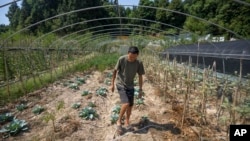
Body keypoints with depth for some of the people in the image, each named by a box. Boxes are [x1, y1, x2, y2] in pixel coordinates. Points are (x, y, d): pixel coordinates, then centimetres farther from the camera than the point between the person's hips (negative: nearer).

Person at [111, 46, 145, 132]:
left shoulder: (139, 63, -13)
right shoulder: (121, 59, -19)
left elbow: (140, 76, -2)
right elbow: (115, 71, -7)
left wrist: (140, 90, 2)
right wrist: (112, 84, -2)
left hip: (130, 86, 3)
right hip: (120, 85, -3)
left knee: (130, 105, 7)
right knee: (126, 103, -17)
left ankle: (127, 121, 32)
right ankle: (119, 121, 7)